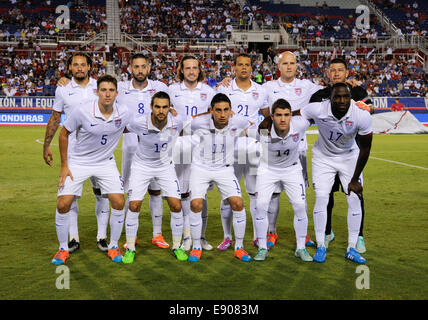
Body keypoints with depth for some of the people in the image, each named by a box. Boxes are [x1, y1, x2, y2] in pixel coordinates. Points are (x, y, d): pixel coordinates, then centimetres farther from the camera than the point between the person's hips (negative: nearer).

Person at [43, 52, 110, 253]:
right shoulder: (63, 90, 5)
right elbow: (54, 119, 12)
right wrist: (46, 145, 11)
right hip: (72, 148, 0)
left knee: (101, 191, 2)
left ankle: (102, 236, 13)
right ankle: (73, 238, 10)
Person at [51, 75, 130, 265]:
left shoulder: (124, 113, -14)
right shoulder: (83, 111, -20)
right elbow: (64, 134, -6)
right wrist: (64, 166, -5)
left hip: (106, 163, 2)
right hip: (78, 162, -2)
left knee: (119, 202, -9)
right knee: (63, 204, -9)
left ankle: (113, 246, 12)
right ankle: (63, 249, 12)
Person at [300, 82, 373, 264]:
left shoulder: (362, 116, -26)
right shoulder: (317, 110, -29)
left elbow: (365, 148, -14)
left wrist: (355, 179, -10)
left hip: (349, 157, 1)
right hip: (323, 157, -1)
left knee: (355, 200, -6)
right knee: (321, 199, -10)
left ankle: (351, 249, 7)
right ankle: (320, 247, 5)